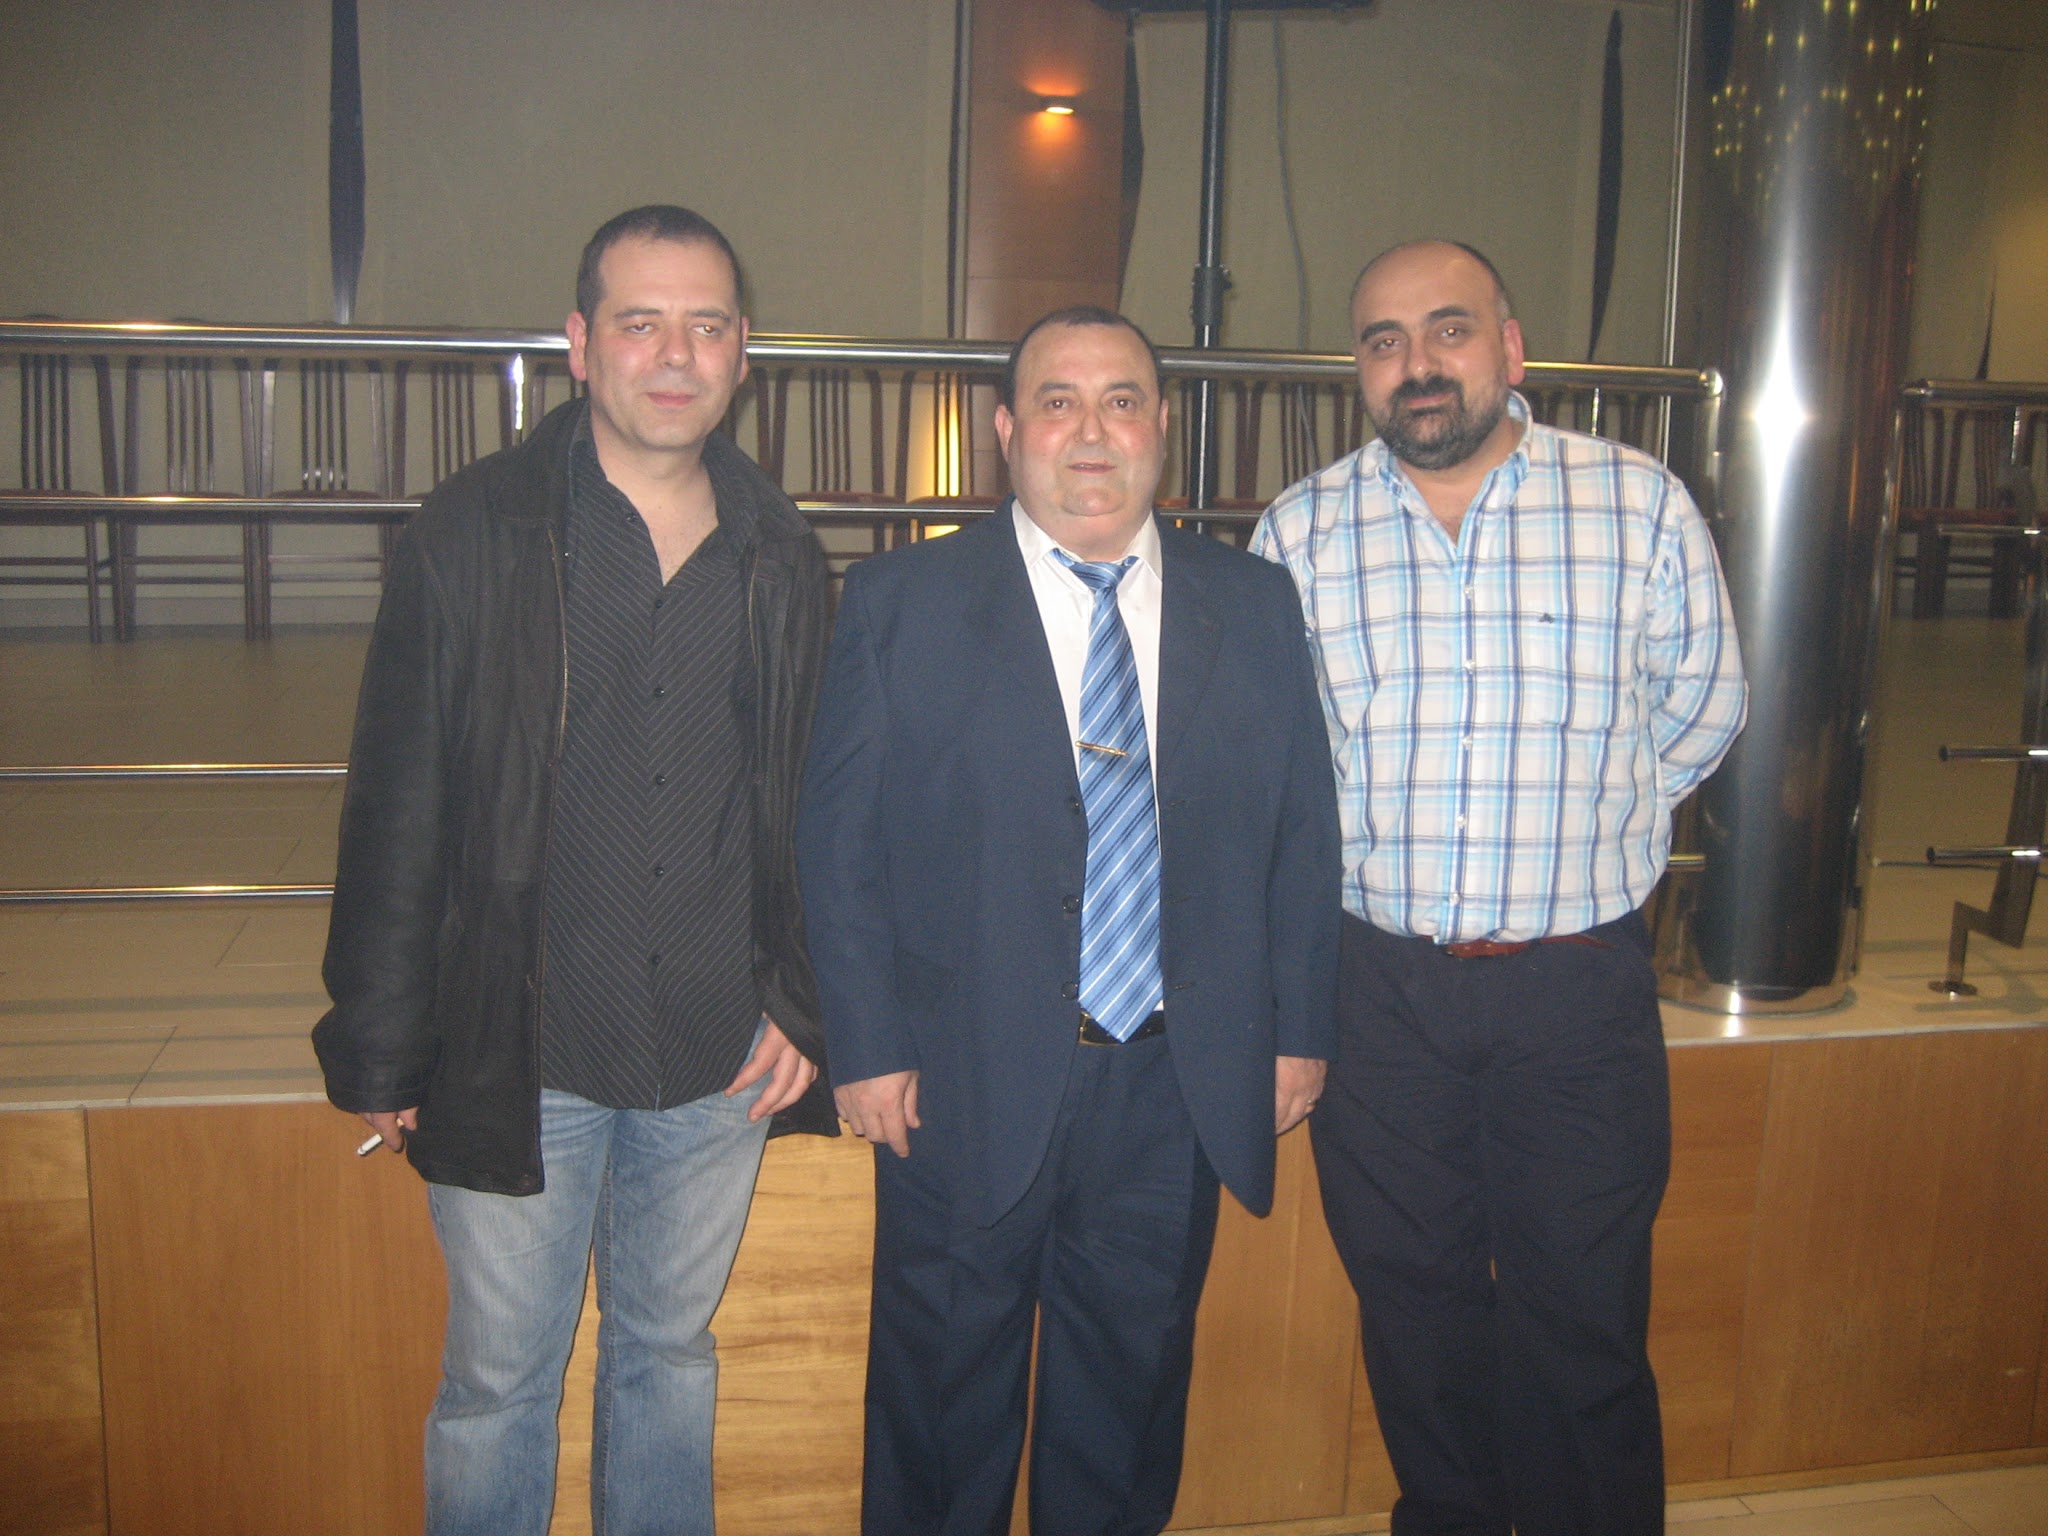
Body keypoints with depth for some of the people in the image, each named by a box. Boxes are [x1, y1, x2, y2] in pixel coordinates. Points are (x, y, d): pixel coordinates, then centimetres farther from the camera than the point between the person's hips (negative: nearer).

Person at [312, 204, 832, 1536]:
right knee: (498, 1382, 11)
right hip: (519, 1054, -2)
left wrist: (800, 1003, 2)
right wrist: (380, 1050, -4)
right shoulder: (471, 539, -6)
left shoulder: (782, 558, 4)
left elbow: (812, 800, 9)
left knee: (670, 1355, 19)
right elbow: (396, 814, -5)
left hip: (719, 1059, 3)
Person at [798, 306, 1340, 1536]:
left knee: (1134, 1380, 18)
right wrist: (868, 1046, -9)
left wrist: (1301, 1028, 4)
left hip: (1179, 1085, 3)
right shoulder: (901, 604, -3)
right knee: (944, 1393, 14)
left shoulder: (1256, 606, 5)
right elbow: (840, 843, -5)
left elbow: (1305, 832, 7)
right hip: (966, 1088, -2)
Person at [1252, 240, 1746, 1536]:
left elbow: (1701, 704, 10)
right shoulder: (1299, 532, 0)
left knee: (1583, 1323, 7)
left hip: (1580, 988, -1)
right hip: (1376, 982, 2)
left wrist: (1581, 828, 10)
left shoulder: (1642, 503, -3)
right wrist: (1379, 851, 9)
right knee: (1414, 1306, 16)